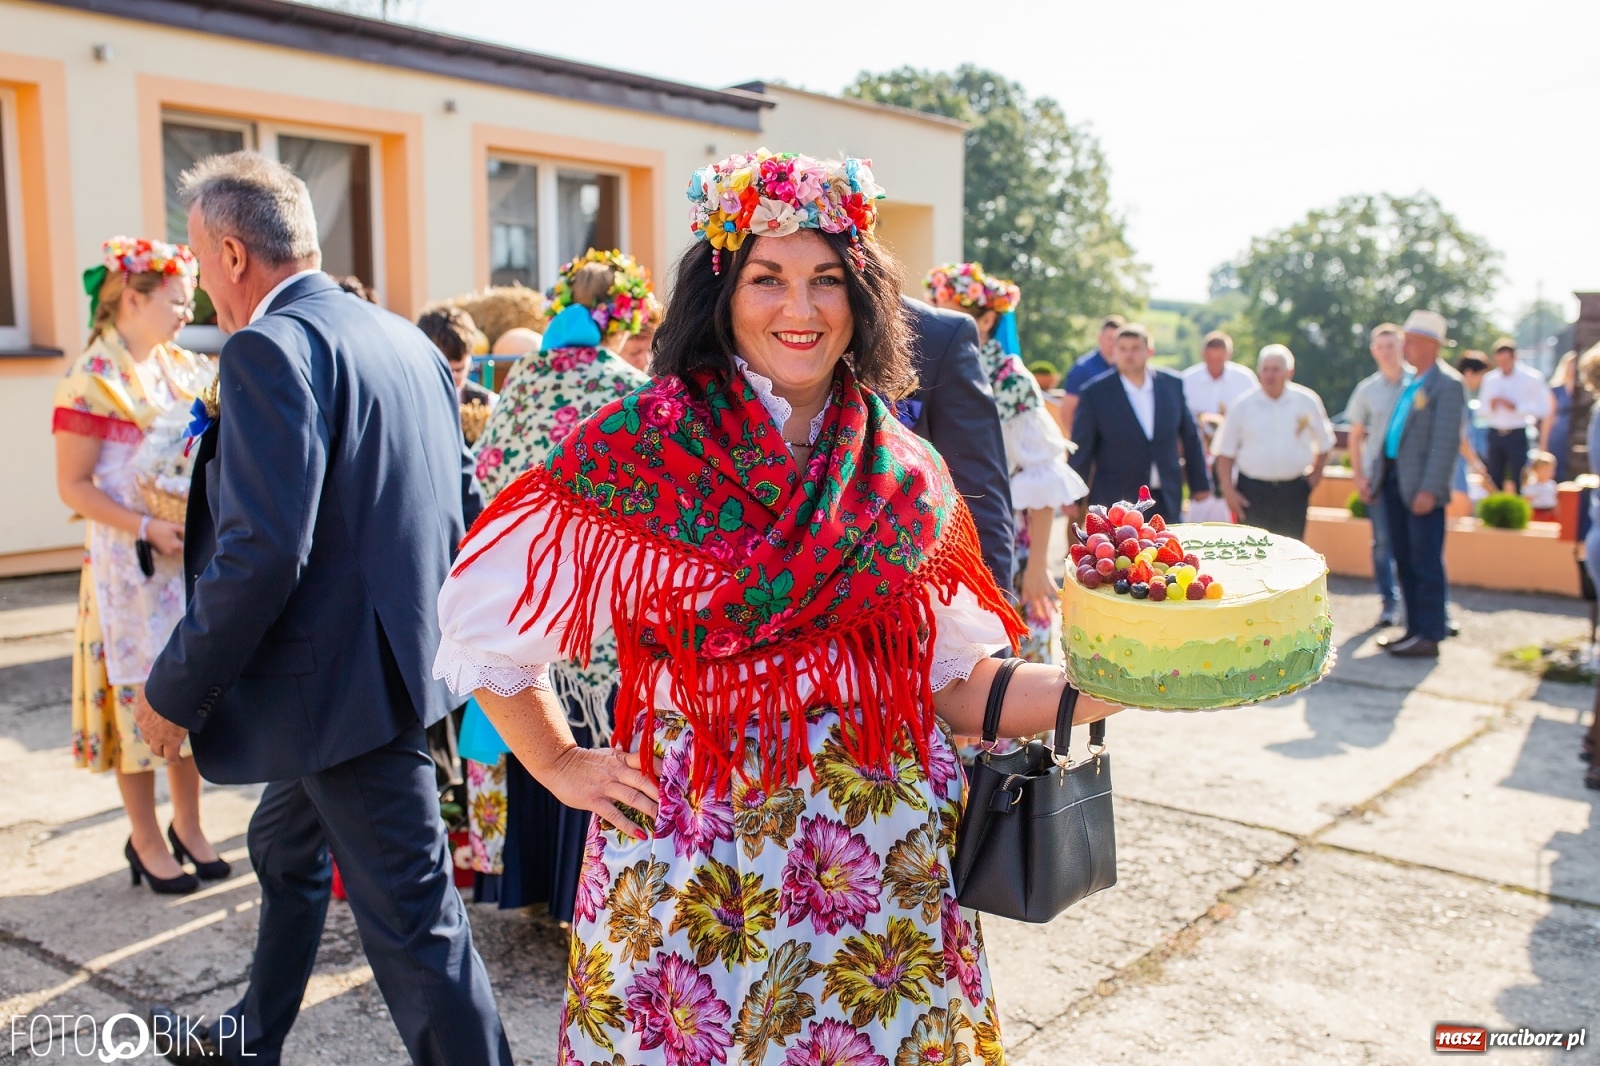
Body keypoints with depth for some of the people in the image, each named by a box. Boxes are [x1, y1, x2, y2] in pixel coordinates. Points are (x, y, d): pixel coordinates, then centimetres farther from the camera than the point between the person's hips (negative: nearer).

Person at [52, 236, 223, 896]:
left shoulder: (187, 369, 8)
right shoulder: (92, 379, -9)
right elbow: (73, 485, -12)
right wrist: (148, 528, -22)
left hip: (196, 557, 6)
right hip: (131, 565, -5)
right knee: (140, 696, 4)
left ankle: (187, 827, 25)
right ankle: (147, 841, 18)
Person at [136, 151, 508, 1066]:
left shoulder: (270, 348, -18)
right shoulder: (407, 338, 9)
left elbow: (261, 551, -25)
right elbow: (457, 497, 15)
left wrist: (177, 690, -14)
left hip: (351, 680, -10)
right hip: (405, 645, 10)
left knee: (410, 917, -1)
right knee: (285, 847, 28)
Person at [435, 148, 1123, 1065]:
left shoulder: (907, 474, 4)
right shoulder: (644, 444, -7)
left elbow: (956, 683, 5)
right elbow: (479, 616, 1)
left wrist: (1103, 692, -8)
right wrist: (562, 765, 1)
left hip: (882, 861, 3)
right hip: (693, 850, -2)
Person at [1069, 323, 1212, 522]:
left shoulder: (1172, 384, 2)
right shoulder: (1095, 393, -7)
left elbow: (1190, 437, 11)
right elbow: (1081, 448, -3)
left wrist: (1200, 484, 14)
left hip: (1166, 499, 3)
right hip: (1116, 500, -3)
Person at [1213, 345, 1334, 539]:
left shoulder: (1307, 402, 3)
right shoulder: (1243, 405, 0)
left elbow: (1324, 444, 16)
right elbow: (1225, 452, 2)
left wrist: (1315, 476, 7)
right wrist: (1229, 490, -5)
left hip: (1294, 491, 1)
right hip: (1253, 490, -1)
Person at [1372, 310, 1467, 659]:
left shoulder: (1447, 384, -11)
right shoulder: (1410, 383, 15)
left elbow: (1447, 442, -16)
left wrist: (1430, 489, -22)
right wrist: (1378, 475, 11)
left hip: (1421, 488, -8)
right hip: (1395, 481, 8)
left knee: (1425, 563, -2)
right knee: (1404, 561, 13)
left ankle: (1429, 637, 5)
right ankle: (1414, 628, 22)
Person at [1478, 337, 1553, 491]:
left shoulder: (1531, 378, -2)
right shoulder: (1489, 379, 8)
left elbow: (1543, 409, -7)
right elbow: (1481, 409, 12)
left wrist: (1516, 407, -17)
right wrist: (1491, 406, -10)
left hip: (1517, 434, -4)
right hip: (1494, 434, 4)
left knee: (1518, 482, -5)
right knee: (1493, 483, 8)